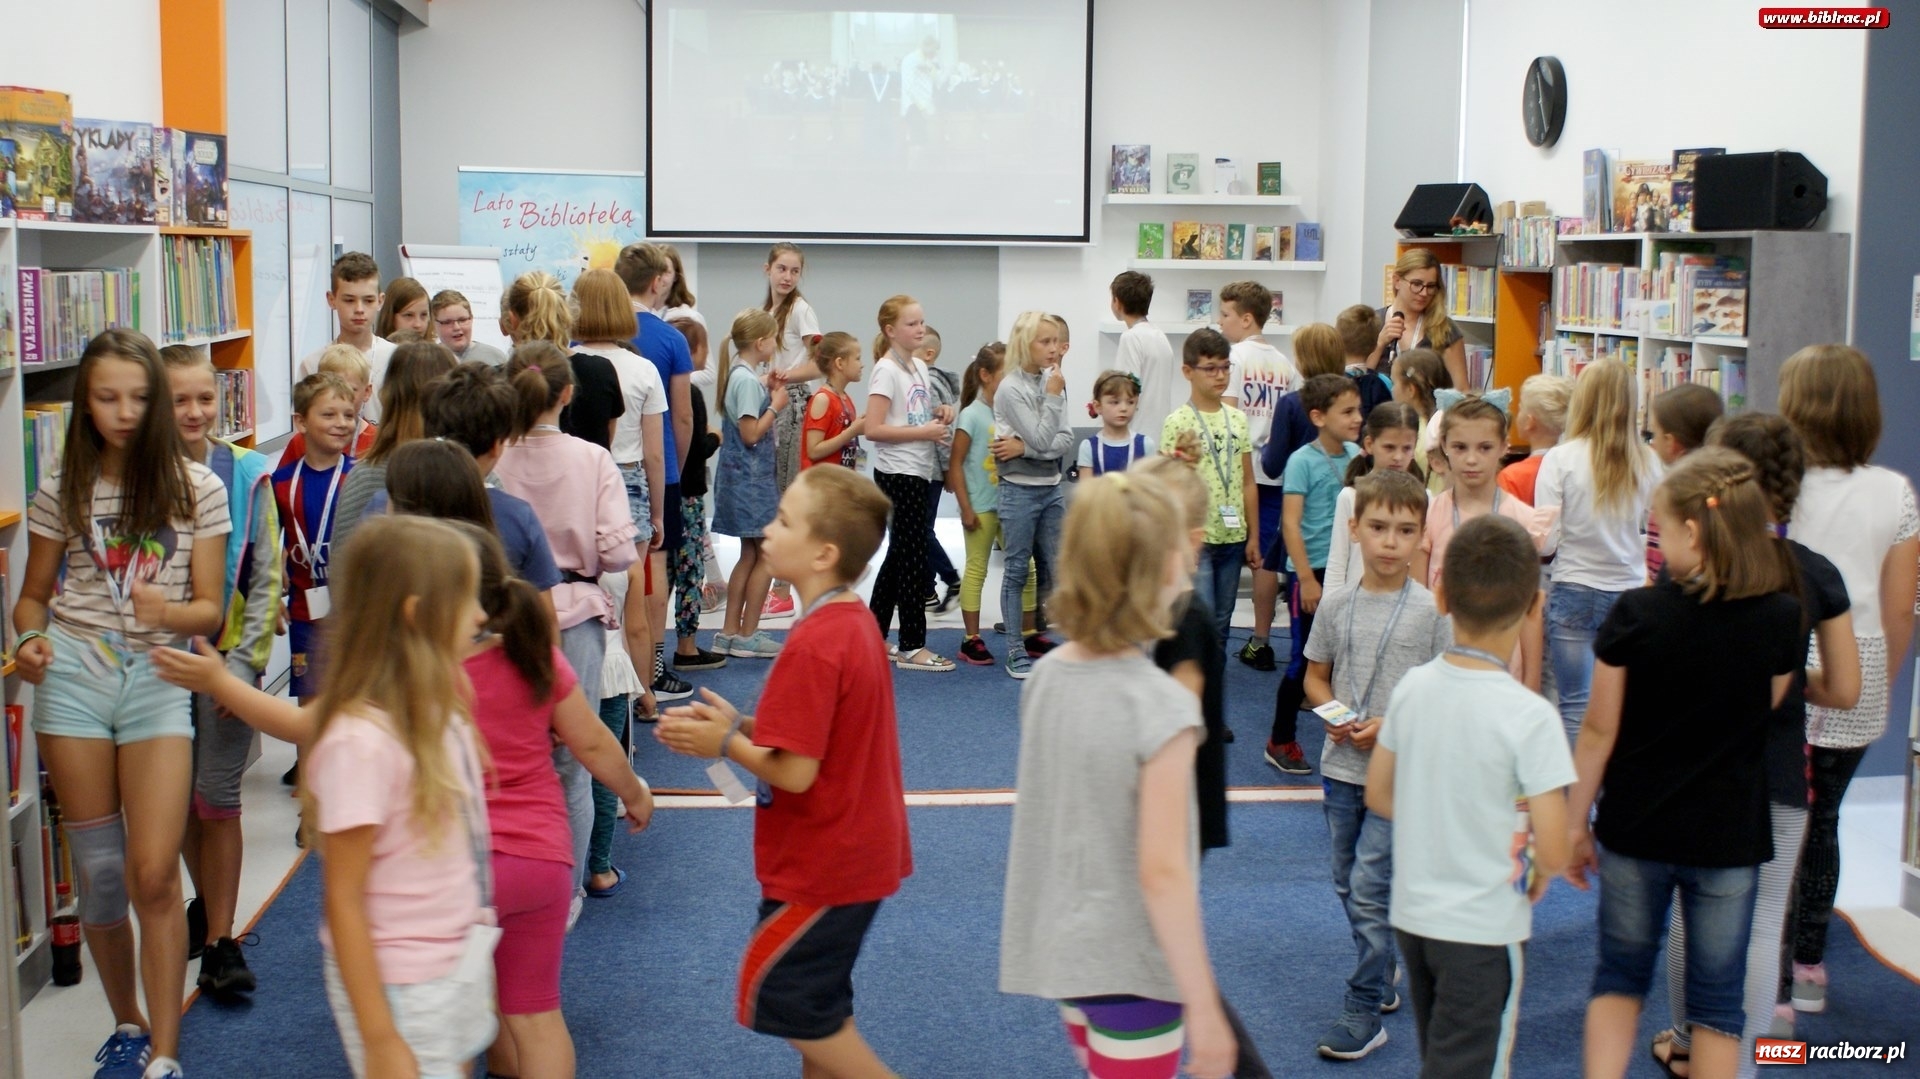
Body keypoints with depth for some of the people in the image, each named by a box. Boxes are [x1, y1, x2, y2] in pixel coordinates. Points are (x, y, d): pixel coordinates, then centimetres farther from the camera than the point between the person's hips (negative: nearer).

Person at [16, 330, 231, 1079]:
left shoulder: (197, 489, 1)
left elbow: (211, 610, 1)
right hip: (72, 675, 2)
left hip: (158, 678, -2)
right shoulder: (62, 492, 5)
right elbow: (33, 595, 14)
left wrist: (169, 612, -21)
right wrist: (28, 639, -8)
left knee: (154, 875, -8)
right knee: (99, 872, 8)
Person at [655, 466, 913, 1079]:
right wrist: (742, 724, 1)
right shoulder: (854, 621, 4)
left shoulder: (812, 646, -26)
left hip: (822, 864, -10)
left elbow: (794, 772, -26)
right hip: (857, 849, 10)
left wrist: (725, 743, -11)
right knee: (817, 995, 21)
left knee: (780, 995, 4)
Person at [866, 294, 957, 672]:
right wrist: (924, 432, -19)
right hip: (897, 474, -9)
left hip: (917, 473, 9)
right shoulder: (887, 370, -13)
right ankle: (912, 647, 1)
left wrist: (939, 414, 3)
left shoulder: (919, 368, 13)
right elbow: (873, 429, -20)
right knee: (913, 557, -6)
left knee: (899, 555, 12)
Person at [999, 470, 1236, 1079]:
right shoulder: (1162, 706, -23)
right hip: (1131, 966, -7)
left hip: (1059, 945, 7)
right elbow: (1161, 870, -23)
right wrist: (1204, 1008, -19)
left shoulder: (1046, 675, -3)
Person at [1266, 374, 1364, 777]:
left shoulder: (1356, 455, 5)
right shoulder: (1303, 461, -11)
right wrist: (1307, 579, -17)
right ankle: (1281, 742, 14)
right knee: (1304, 660, 2)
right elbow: (1290, 522, -14)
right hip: (1312, 571, -5)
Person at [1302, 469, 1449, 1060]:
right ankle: (1383, 977, 35)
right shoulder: (1337, 604, 0)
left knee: (1370, 890, -6)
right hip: (1341, 766, 4)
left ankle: (1365, 1010, 5)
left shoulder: (1431, 610, -9)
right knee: (1349, 887, 15)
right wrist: (1333, 714, -9)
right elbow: (1316, 676, 11)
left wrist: (1393, 727, -17)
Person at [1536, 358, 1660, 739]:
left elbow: (1545, 541, -10)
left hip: (1574, 594, -2)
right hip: (1630, 592, 2)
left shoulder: (1561, 459, -10)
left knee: (1576, 708, 3)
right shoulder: (1646, 462, -3)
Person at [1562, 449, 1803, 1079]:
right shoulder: (1783, 619, -12)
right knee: (1717, 999, 13)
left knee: (1621, 974, 19)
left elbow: (1599, 730, -9)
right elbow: (1767, 709, 4)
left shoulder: (1635, 614, -15)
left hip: (1635, 829, 0)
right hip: (1729, 835, 0)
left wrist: (1575, 823, 2)